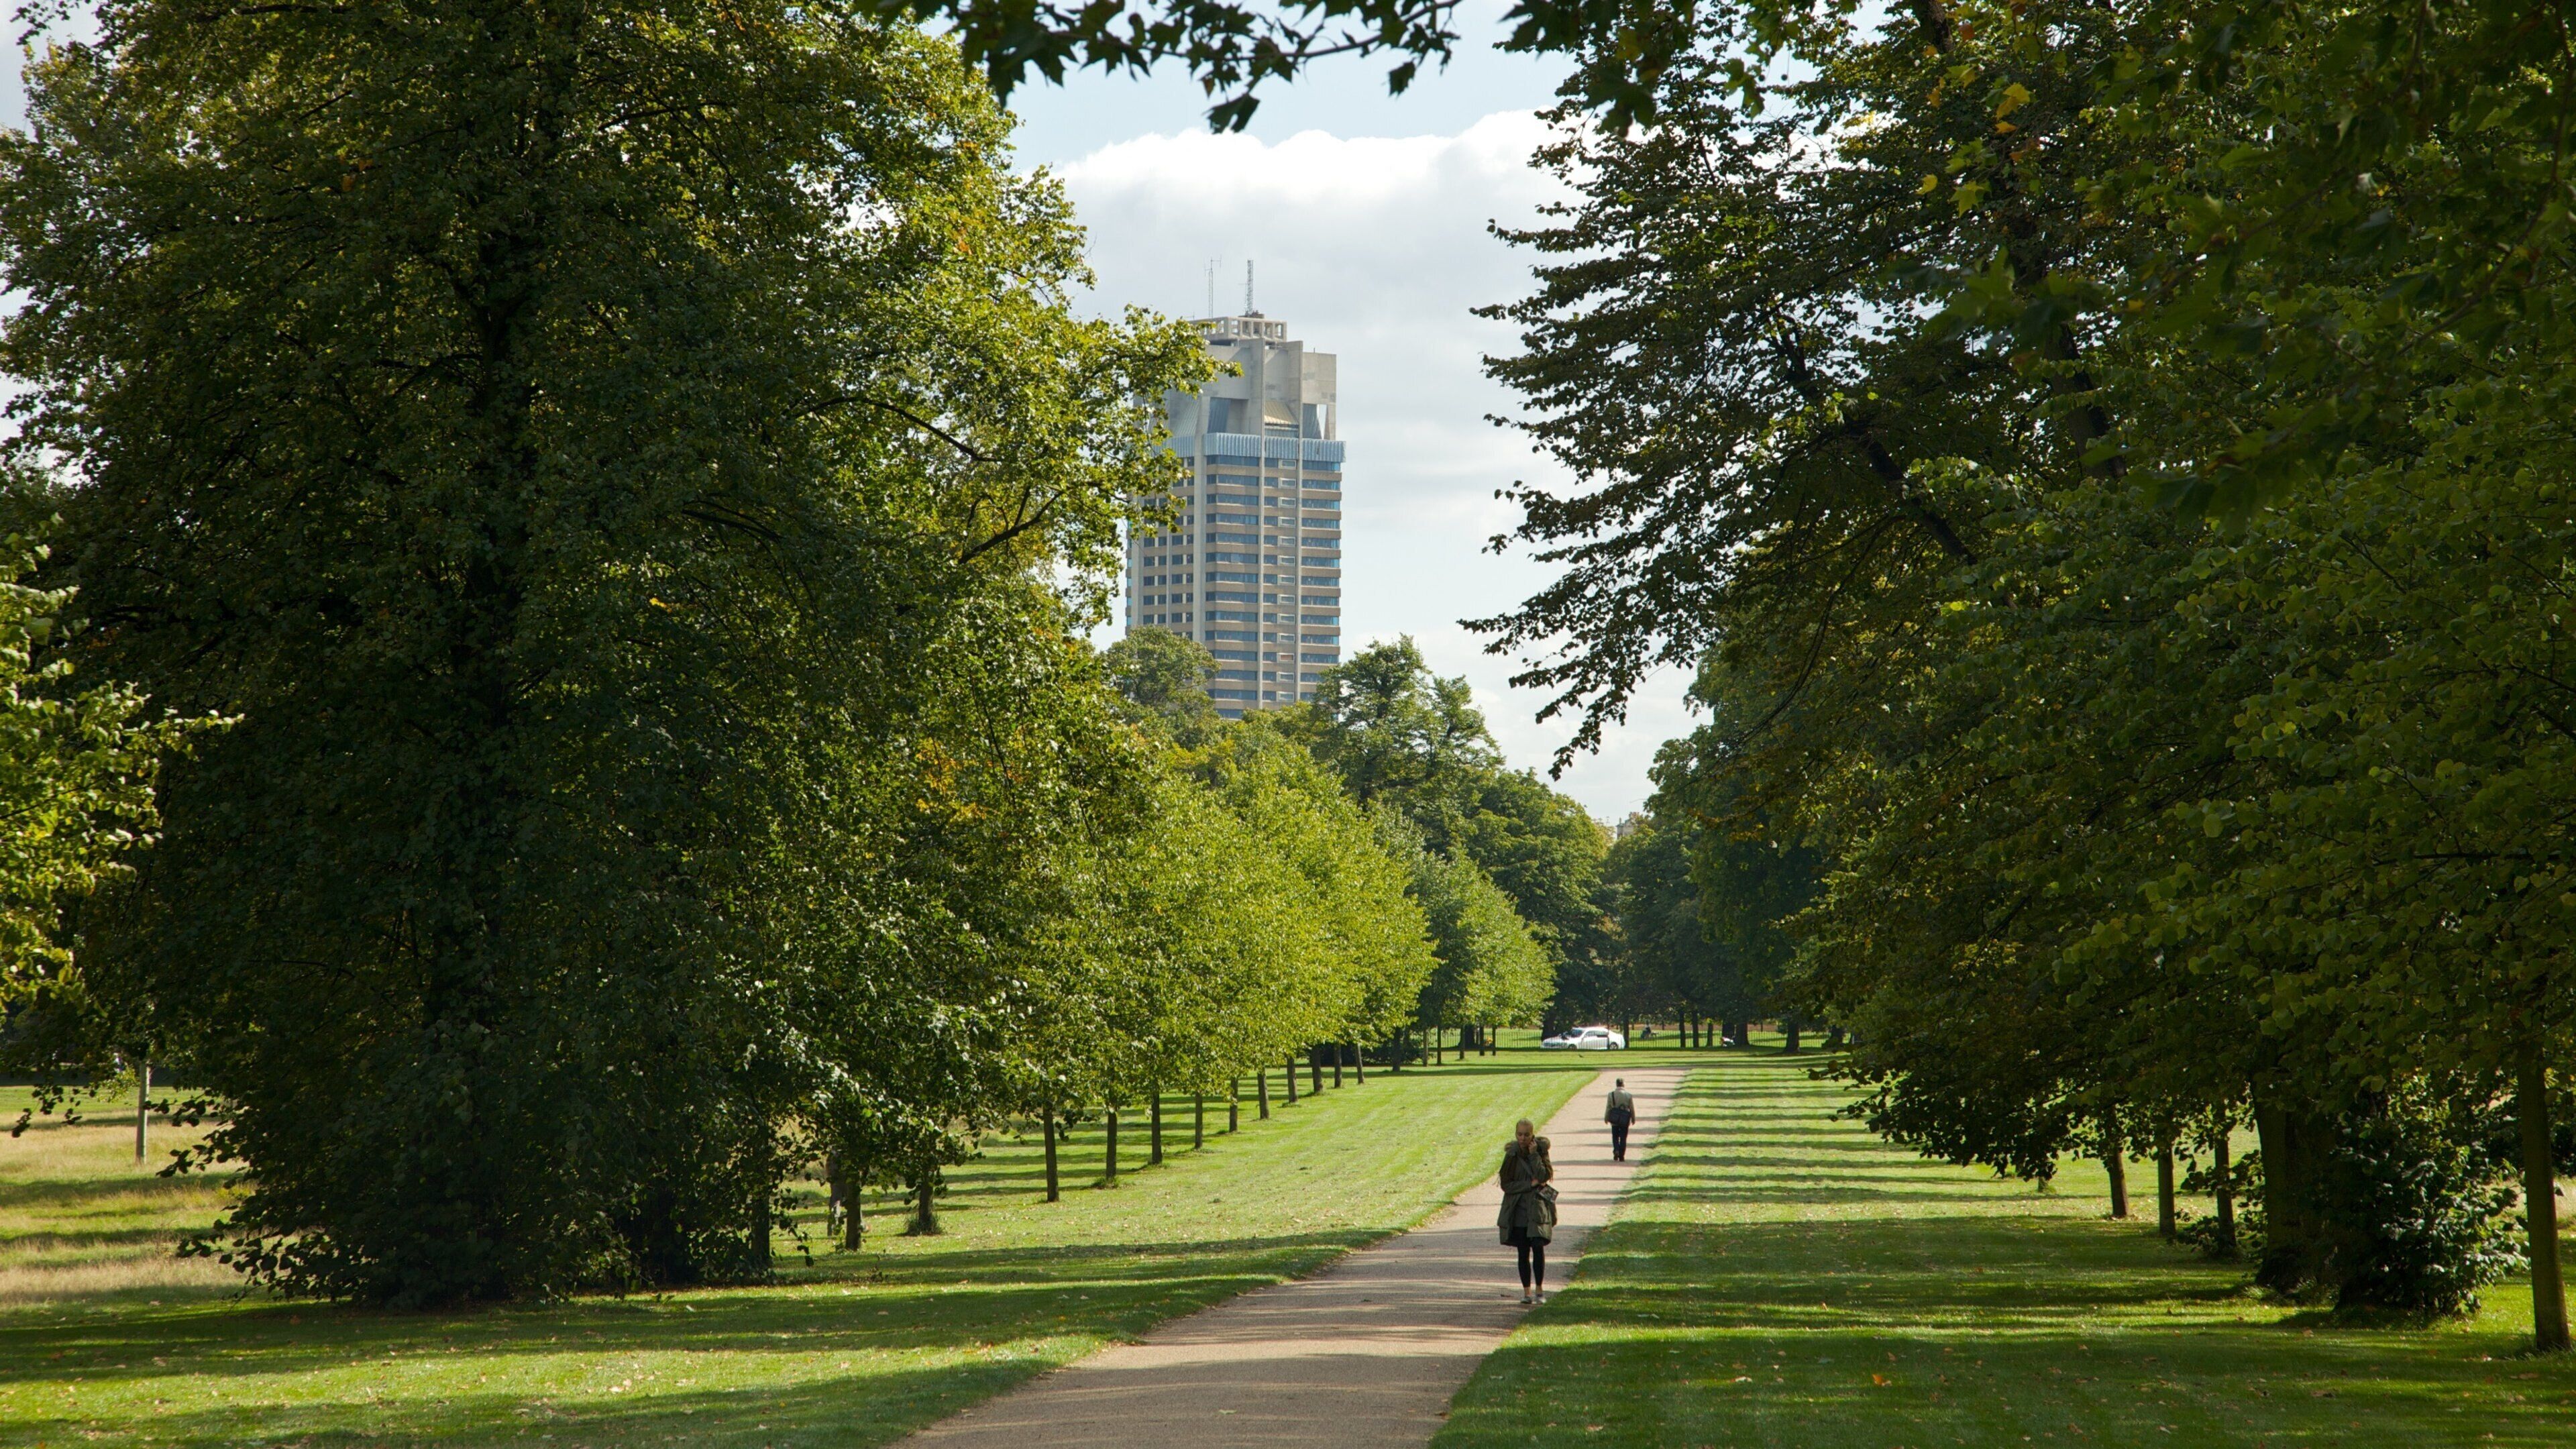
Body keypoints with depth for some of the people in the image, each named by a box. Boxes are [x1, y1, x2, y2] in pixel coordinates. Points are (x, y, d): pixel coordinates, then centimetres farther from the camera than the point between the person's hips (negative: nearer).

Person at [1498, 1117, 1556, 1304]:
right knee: (1523, 1252, 3)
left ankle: (1539, 1289, -5)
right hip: (1519, 1209, 1)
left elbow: (1543, 1176, -12)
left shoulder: (1540, 1150, 1)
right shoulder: (1512, 1155, 0)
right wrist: (1530, 1184, -11)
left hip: (1538, 1207, -1)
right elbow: (1506, 1185, -3)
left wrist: (1534, 1155, -15)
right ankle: (1527, 1291, 11)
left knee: (1538, 1246, -14)